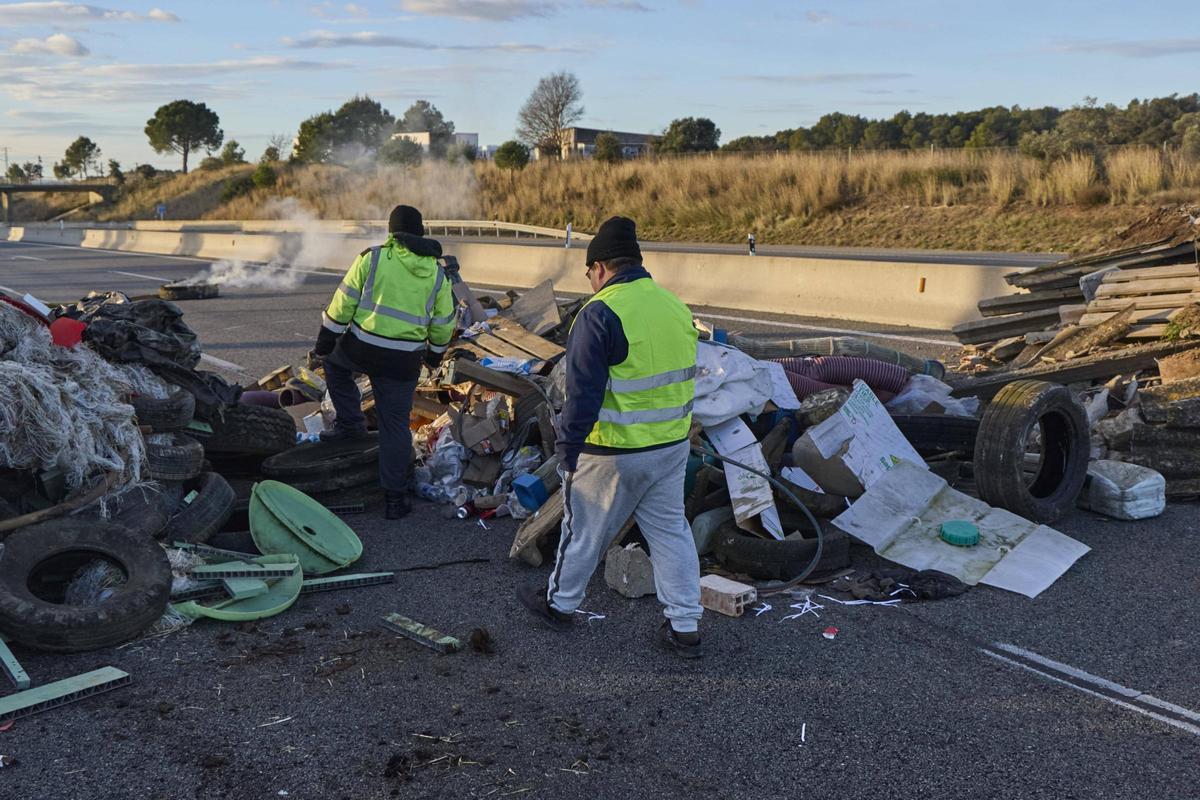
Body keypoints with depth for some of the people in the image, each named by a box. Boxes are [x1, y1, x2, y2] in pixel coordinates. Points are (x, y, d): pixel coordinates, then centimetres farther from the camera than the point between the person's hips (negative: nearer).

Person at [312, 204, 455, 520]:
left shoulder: (372, 257, -4)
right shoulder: (437, 274, 5)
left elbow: (344, 302, -3)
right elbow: (444, 323, 12)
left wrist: (326, 341, 5)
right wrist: (434, 353, 28)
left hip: (360, 348, -2)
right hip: (403, 362, 2)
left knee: (334, 362, 32)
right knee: (395, 424, 10)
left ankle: (350, 423, 27)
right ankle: (395, 497, 13)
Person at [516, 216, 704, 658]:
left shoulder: (601, 314, -18)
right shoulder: (677, 307, 5)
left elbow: (583, 394, -19)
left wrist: (567, 450, -9)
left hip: (612, 453, -6)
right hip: (672, 446, 6)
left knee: (584, 530, 13)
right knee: (671, 530, 15)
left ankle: (559, 602, 34)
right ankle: (685, 627, 19)